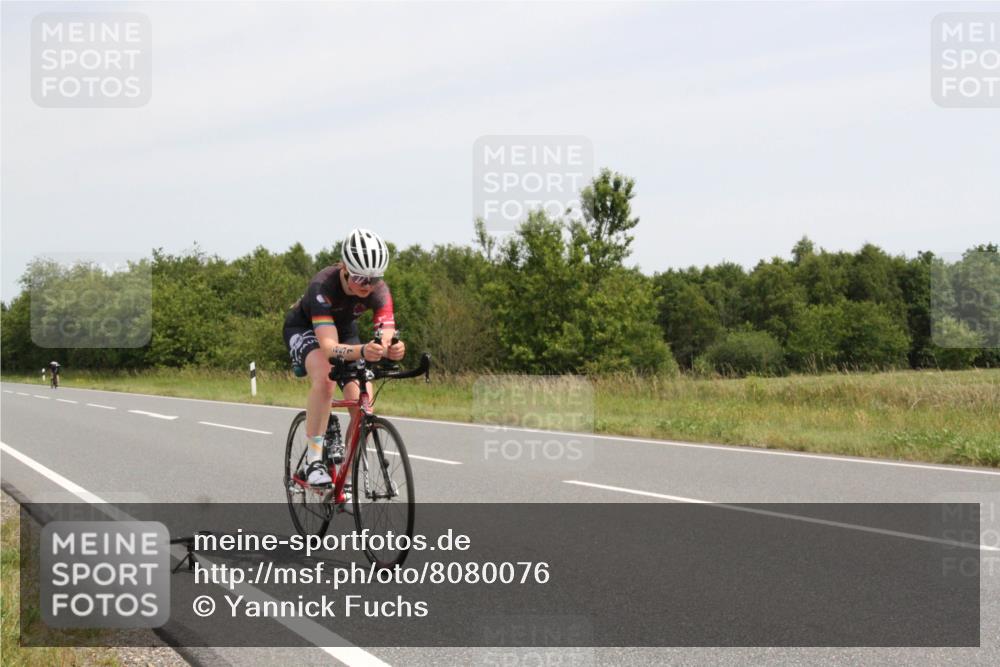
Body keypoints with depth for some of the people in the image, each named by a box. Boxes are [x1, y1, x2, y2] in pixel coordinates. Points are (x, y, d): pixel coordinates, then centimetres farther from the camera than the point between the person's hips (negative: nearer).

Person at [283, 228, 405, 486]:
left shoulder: (379, 291, -28)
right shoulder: (323, 286, -39)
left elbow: (387, 337, -35)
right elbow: (329, 346, -48)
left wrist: (393, 350, -60)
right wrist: (362, 351, -68)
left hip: (344, 331, 4)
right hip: (304, 328, -4)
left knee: (364, 408, -13)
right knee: (324, 378, -37)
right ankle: (313, 460, -30)